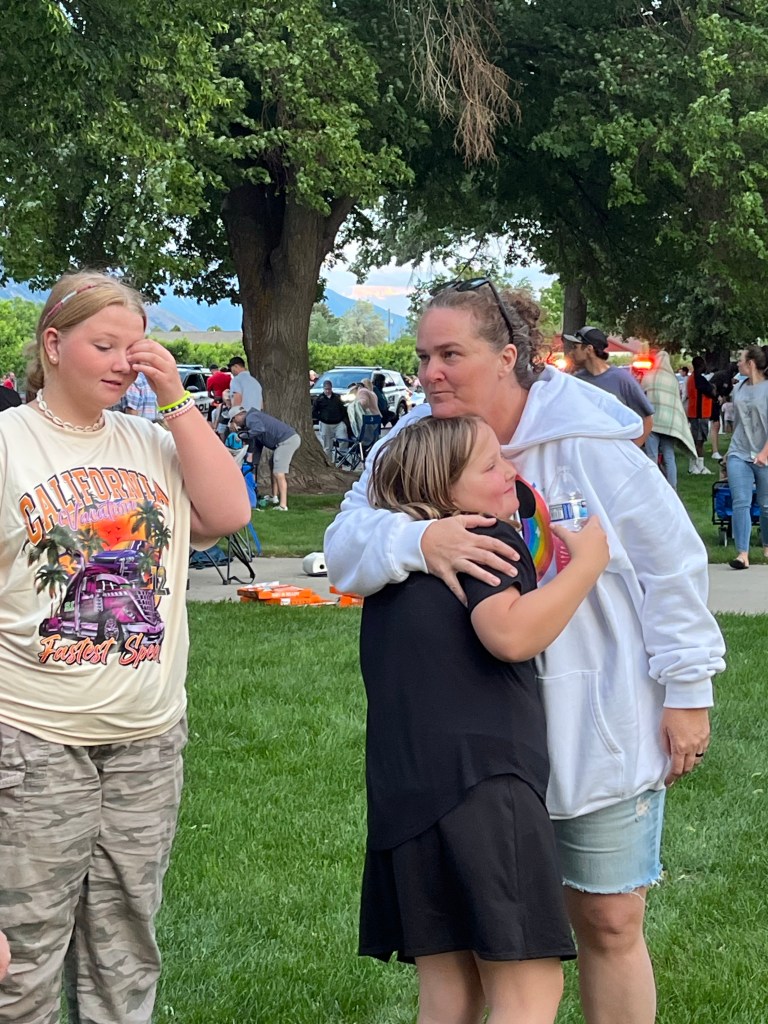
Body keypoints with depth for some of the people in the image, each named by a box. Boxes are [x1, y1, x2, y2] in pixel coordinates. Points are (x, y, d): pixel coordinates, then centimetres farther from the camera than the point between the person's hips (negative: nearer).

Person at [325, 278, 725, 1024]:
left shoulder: (591, 444, -12)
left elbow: (673, 567, -7)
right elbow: (345, 549, -14)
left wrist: (687, 690, -6)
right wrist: (419, 541, -34)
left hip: (600, 731, -3)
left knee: (608, 924, 6)